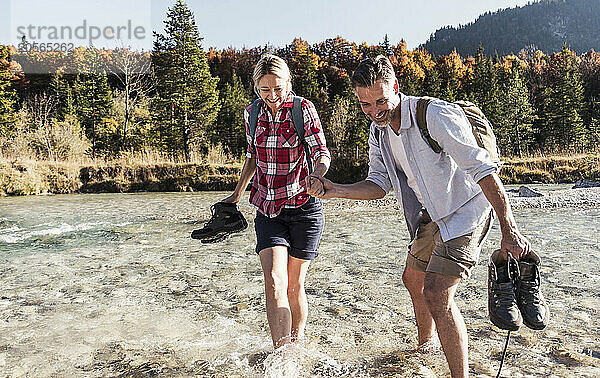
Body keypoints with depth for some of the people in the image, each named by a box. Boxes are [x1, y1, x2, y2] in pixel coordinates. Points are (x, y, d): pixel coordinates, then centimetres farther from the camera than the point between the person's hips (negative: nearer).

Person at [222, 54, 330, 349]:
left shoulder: (303, 109, -7)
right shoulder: (252, 113, 5)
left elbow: (322, 153, -13)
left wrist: (316, 178, -35)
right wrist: (236, 194, 22)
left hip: (303, 207, -3)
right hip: (267, 209, 3)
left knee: (294, 285, 6)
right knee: (274, 281, -12)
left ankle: (297, 344, 29)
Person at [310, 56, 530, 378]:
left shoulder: (435, 115, -26)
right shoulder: (379, 130, -1)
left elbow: (483, 169, -27)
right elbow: (379, 184, 3)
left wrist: (508, 229, -30)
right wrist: (337, 190, -14)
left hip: (466, 211, -8)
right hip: (434, 215, 9)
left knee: (436, 294, -19)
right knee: (413, 280, 21)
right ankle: (426, 342, 48)